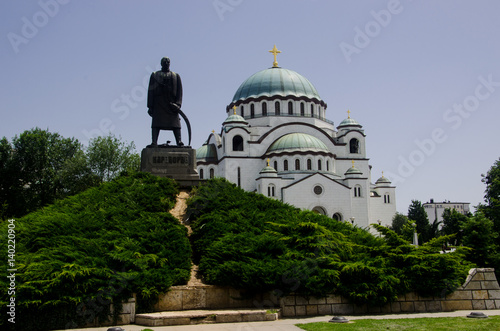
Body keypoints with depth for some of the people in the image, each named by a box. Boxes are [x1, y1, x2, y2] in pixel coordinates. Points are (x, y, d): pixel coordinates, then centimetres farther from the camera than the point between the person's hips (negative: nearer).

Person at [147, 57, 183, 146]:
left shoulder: (176, 76, 19)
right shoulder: (154, 75, 18)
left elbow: (179, 90, 8)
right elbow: (151, 91, 10)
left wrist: (178, 104, -8)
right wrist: (150, 106, -1)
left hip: (171, 103, 0)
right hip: (158, 102, 0)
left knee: (175, 122, -10)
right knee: (156, 123, -11)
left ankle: (179, 142, -18)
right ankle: (154, 142, -19)